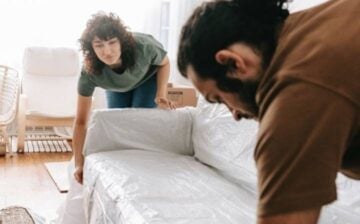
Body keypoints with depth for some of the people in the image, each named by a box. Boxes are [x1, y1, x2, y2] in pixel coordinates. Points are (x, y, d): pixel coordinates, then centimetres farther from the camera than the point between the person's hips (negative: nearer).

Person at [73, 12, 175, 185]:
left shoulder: (143, 46, -42)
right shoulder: (90, 72, -39)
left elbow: (164, 64, -17)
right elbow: (81, 122, -34)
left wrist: (161, 95, -31)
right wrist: (79, 164, -37)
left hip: (148, 78, -1)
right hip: (116, 88, 1)